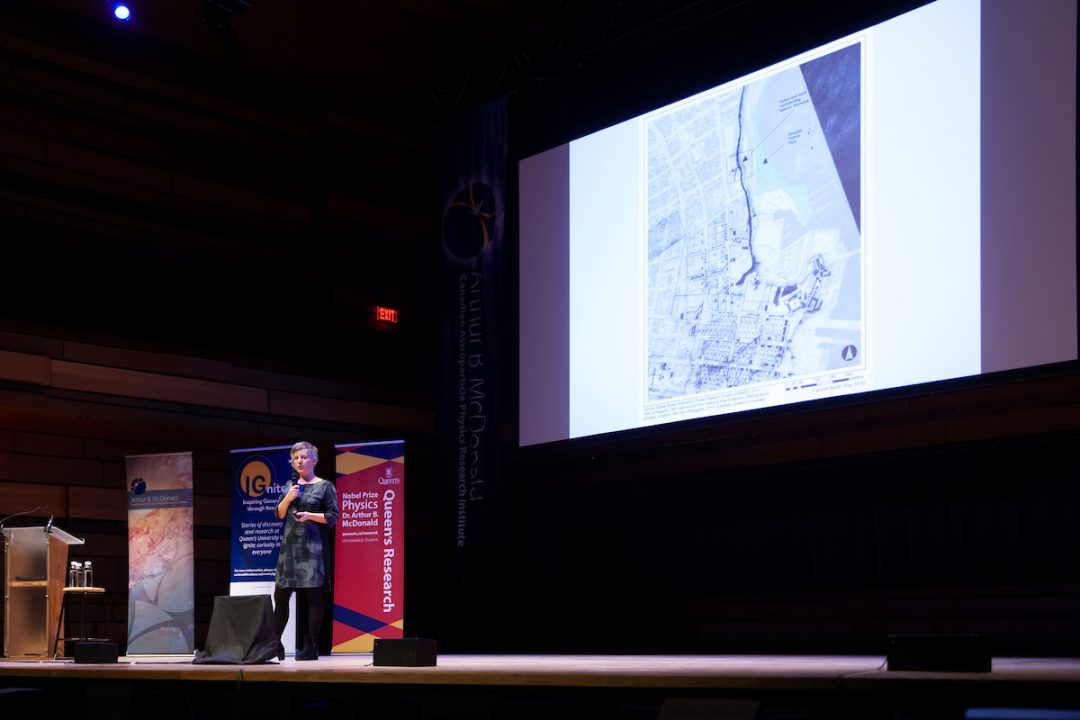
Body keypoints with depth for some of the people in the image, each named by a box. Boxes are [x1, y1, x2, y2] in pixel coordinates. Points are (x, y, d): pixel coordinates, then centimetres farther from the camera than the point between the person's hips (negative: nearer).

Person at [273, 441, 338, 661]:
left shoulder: (324, 486, 1)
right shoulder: (291, 485, 15)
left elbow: (333, 517, -4)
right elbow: (279, 514, 12)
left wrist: (310, 515, -17)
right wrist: (288, 498, -4)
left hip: (311, 546, -5)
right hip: (289, 545, 5)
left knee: (313, 595, -4)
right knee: (280, 595, 4)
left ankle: (311, 646, -1)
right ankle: (274, 644, 12)